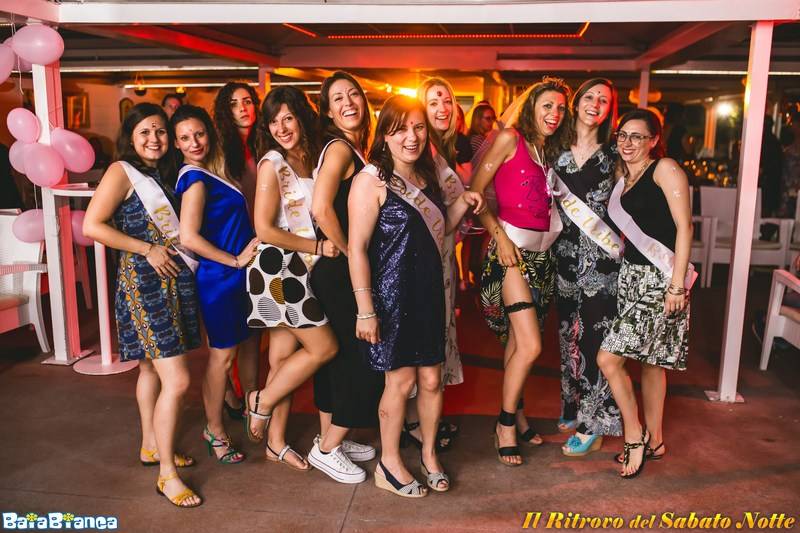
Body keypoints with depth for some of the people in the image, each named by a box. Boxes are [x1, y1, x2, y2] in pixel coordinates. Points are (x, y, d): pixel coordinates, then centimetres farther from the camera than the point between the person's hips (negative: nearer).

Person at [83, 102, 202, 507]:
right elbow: (92, 226, -14)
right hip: (144, 281, -7)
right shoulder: (122, 171, -6)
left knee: (152, 366, 18)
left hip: (175, 278, 8)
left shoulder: (166, 173, 14)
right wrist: (147, 250, -15)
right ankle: (166, 474, 1)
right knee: (177, 380, -11)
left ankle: (152, 446, 32)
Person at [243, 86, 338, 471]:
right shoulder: (272, 163, -10)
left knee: (285, 357, 11)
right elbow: (265, 229, -15)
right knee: (323, 347, -5)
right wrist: (319, 247, -13)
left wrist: (334, 244, -5)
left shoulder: (311, 159, 9)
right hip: (277, 269, -6)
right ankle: (262, 402, 14)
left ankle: (276, 442, 23)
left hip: (299, 271, 6)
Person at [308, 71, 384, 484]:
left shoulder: (353, 148, 14)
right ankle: (327, 449, 13)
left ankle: (329, 438, 32)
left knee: (338, 353, 17)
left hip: (337, 269, 9)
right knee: (361, 356, -2)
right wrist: (347, 250, -17)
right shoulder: (339, 148, -15)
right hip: (339, 271, -9)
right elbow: (321, 208, -28)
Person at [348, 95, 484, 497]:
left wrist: (461, 204, 5)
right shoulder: (372, 179, -12)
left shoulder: (426, 176, 10)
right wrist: (365, 308, -20)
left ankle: (429, 453, 33)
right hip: (392, 294, -6)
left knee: (431, 379, 11)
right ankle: (389, 464, 24)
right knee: (401, 379, 4)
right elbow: (357, 246, -16)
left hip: (430, 291, 6)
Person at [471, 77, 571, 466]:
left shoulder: (550, 151, 16)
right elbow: (474, 192, -9)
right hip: (512, 247, -7)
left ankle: (517, 415, 27)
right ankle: (506, 422, 8)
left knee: (518, 341, 13)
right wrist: (499, 236, -15)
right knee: (530, 346, -11)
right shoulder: (510, 138, -6)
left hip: (542, 251, 7)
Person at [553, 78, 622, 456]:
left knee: (593, 334, -2)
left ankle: (592, 423, 9)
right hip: (566, 251, 3)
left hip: (601, 254, -3)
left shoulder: (614, 154, 1)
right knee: (568, 331, 12)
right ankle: (572, 407, 28)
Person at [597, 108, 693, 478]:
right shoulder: (623, 180, 15)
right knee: (650, 359, 15)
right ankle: (653, 441, 28)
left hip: (660, 279, -7)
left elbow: (684, 226, -13)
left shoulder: (665, 169, -7)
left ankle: (634, 435, 8)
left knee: (609, 358, -11)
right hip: (632, 275, 7)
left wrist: (677, 283, -18)